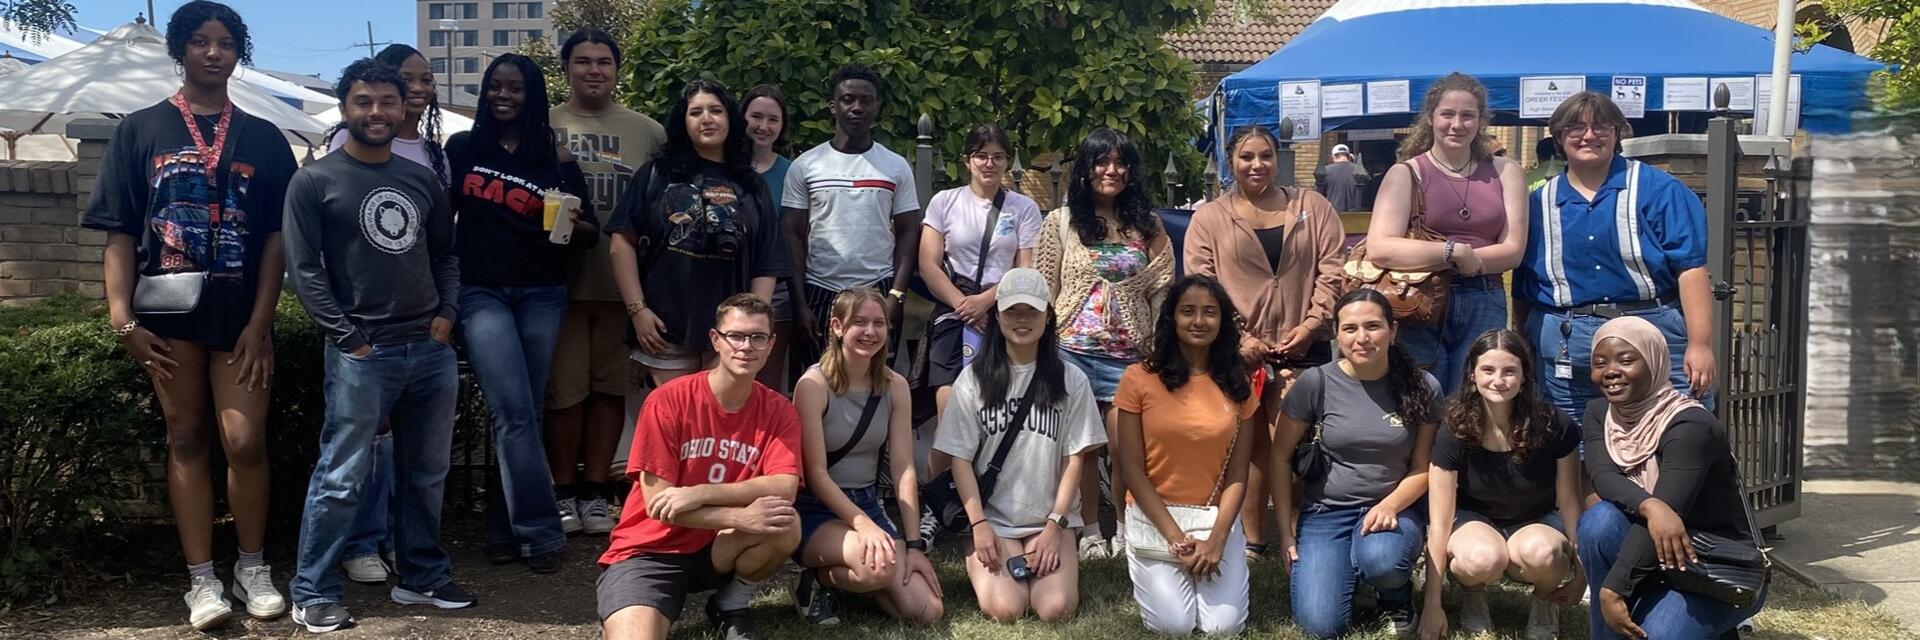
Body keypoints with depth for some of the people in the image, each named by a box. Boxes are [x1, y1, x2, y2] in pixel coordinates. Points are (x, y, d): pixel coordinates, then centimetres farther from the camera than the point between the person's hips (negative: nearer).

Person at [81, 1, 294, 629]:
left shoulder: (262, 138, 8)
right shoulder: (141, 130, 6)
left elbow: (276, 237, 3)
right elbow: (120, 233, 2)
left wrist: (260, 321, -6)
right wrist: (122, 317, -9)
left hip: (239, 312, 0)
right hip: (168, 310, 0)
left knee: (245, 441, -5)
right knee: (186, 440, 6)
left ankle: (252, 567, 13)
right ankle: (201, 578, 12)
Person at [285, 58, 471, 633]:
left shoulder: (422, 180, 13)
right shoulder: (314, 181, -1)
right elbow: (304, 270, -6)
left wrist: (447, 313, 3)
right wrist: (348, 338, -11)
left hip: (432, 350, 5)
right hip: (363, 354, -5)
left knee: (426, 473, 12)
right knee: (342, 478, -3)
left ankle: (422, 576, 26)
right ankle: (313, 593, 9)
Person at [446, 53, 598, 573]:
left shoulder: (556, 157, 4)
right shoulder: (462, 148, 6)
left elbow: (592, 234, 5)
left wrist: (574, 223, -16)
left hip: (541, 295, 1)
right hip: (482, 293, -1)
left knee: (523, 414, 5)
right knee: (515, 414, -11)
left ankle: (504, 529, 17)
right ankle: (540, 533, -5)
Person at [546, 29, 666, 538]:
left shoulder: (648, 133, 7)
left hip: (623, 282, 1)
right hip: (561, 280, -1)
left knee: (610, 389, 8)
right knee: (564, 391, 3)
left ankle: (595, 492, 20)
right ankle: (564, 491, 17)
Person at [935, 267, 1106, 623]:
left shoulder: (1070, 379, 2)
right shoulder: (974, 378, 1)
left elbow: (1074, 460, 1)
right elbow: (961, 458, -1)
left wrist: (1055, 526, -8)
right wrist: (979, 525, -11)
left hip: (1051, 519, 1)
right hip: (991, 518, -1)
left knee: (1055, 609, -20)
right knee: (1005, 610, -21)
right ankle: (984, 566, 11)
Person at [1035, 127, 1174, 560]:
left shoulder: (1148, 226, 9)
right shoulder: (1060, 223, 5)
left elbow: (1162, 292, 8)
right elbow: (1043, 289, 4)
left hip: (1128, 353, 1)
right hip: (1072, 349, -1)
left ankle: (1127, 529, 17)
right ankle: (1089, 531, 18)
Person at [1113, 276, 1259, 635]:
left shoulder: (1238, 386, 5)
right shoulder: (1139, 379, -4)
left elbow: (1237, 475, 2)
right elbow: (1132, 470, -6)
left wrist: (1217, 539, -13)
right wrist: (1174, 536, -13)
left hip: (1217, 520, 2)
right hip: (1155, 518, -2)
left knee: (1224, 626, -13)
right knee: (1174, 624, -16)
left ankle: (1209, 563, 19)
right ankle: (1151, 577, 17)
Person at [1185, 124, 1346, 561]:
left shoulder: (1312, 207, 11)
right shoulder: (1209, 218, 8)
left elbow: (1333, 270, 6)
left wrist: (1311, 324, -6)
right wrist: (1239, 337, -8)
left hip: (1301, 347, 0)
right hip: (1239, 351, 0)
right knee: (1251, 445, 5)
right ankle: (1251, 542, 12)